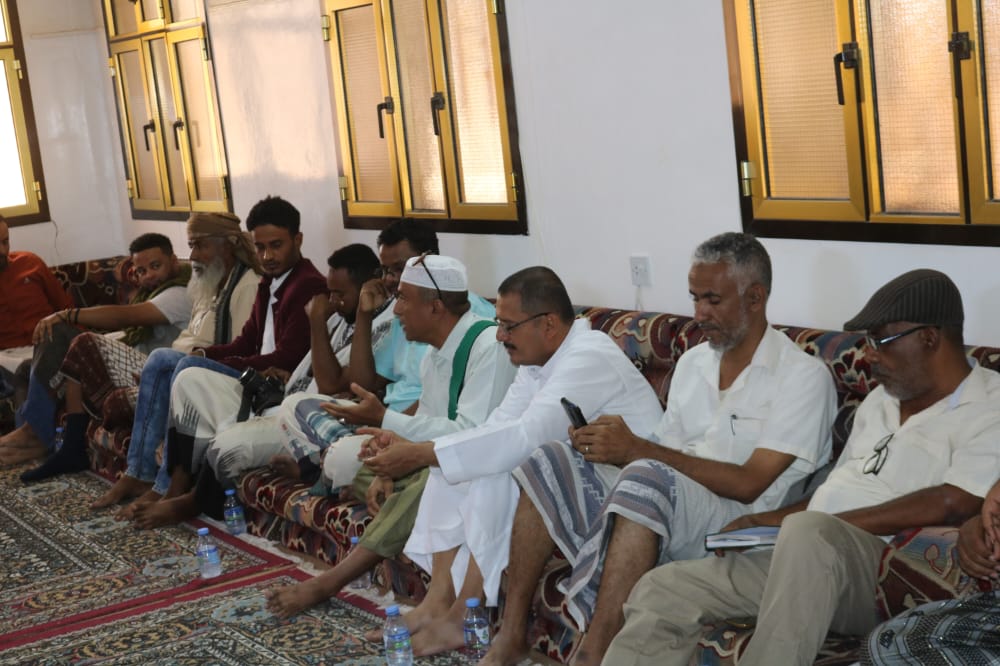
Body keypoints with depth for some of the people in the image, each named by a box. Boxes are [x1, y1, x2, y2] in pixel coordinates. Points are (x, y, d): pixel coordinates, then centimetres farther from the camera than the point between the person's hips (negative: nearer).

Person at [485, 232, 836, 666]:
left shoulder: (804, 376, -4)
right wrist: (613, 446, -9)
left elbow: (749, 484, -14)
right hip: (662, 502, 7)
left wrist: (635, 449, -17)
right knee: (549, 462, -10)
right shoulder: (693, 362, 19)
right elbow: (665, 452, 14)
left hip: (733, 523, -7)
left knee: (645, 477, -36)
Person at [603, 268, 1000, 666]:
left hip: (883, 573, -8)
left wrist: (810, 522, -16)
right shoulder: (880, 399, 22)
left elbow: (951, 504, -19)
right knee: (661, 589, -9)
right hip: (805, 558, 8)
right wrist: (768, 520, 7)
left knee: (809, 533, -40)